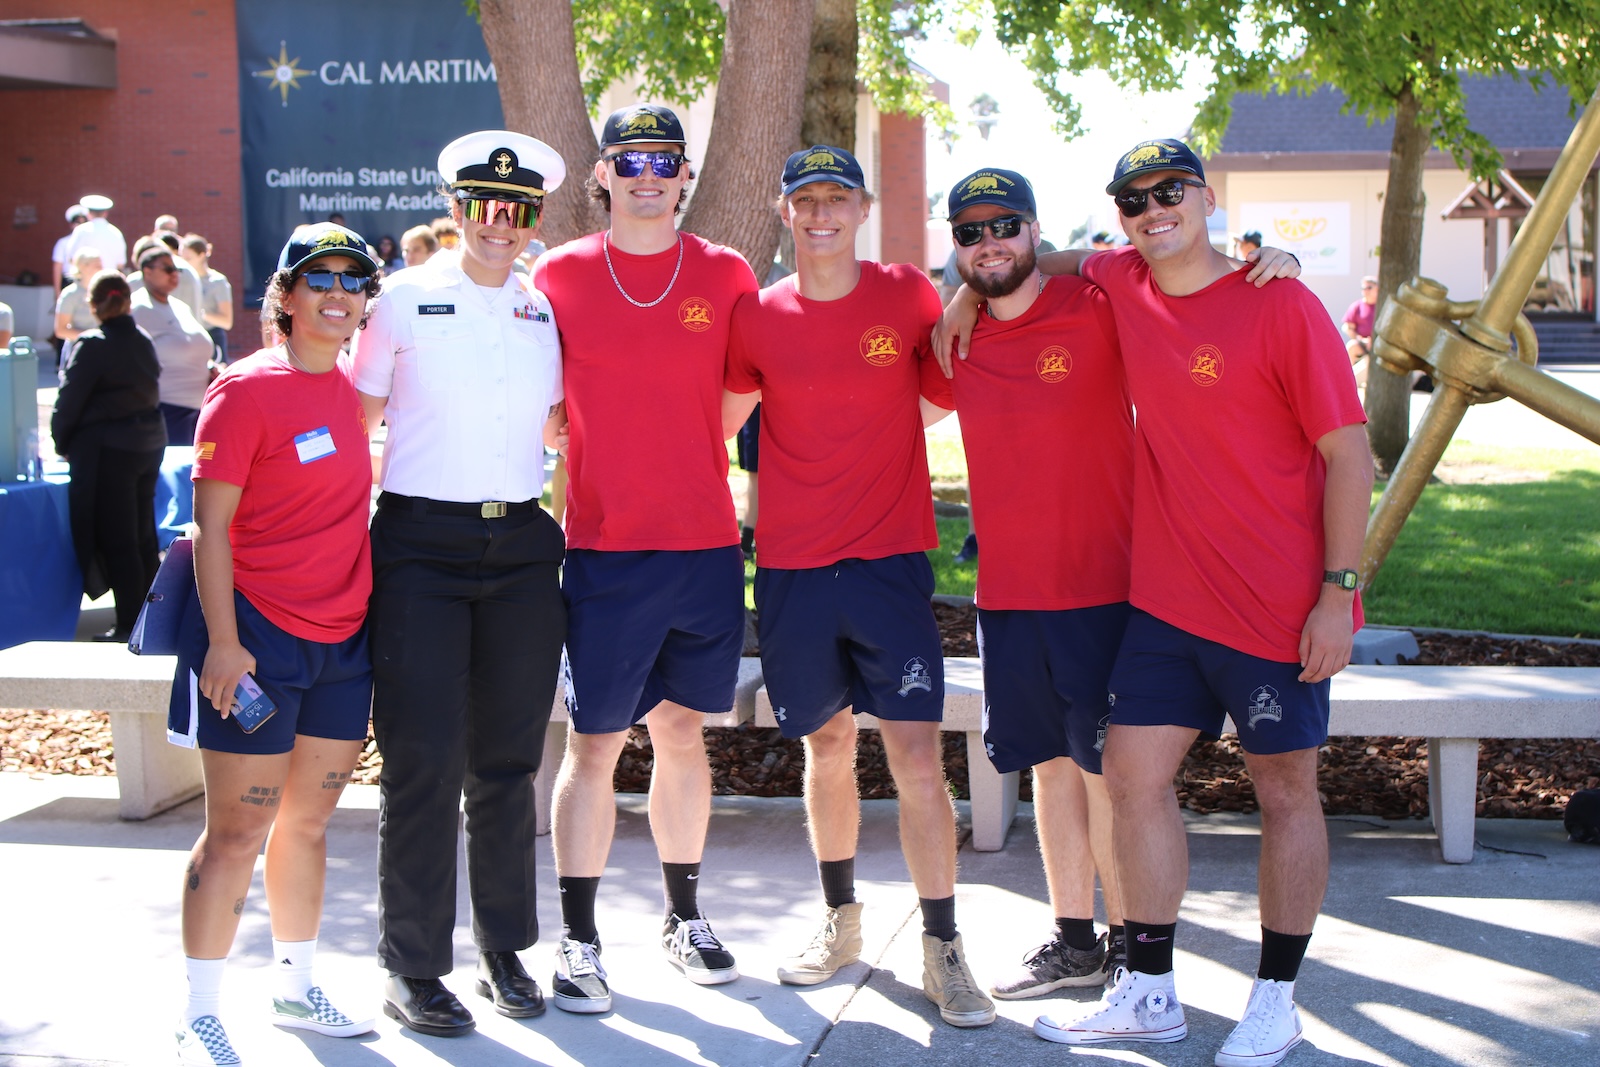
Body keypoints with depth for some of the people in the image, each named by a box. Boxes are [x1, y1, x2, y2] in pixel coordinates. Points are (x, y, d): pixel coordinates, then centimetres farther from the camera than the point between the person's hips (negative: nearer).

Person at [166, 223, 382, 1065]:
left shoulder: (352, 392, 10)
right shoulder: (245, 390, -10)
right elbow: (211, 525, -13)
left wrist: (362, 604, 15)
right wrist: (222, 641, -18)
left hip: (342, 639, 7)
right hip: (258, 635, -6)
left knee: (308, 821, 15)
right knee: (237, 831, -3)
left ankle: (295, 987, 28)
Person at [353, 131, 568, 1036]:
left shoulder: (543, 311, 11)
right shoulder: (407, 300, 0)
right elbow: (353, 418, 3)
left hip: (522, 546, 4)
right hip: (423, 546, -3)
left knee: (508, 758, 9)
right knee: (425, 761, -4)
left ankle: (506, 951, 21)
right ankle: (414, 968, 7)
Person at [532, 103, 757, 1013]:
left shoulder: (726, 275, 4)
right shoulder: (560, 275, 1)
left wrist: (682, 453, 6)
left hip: (706, 543, 2)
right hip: (606, 547, -2)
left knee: (684, 732, 13)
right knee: (597, 743, 0)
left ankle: (685, 919, 26)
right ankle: (579, 940, 10)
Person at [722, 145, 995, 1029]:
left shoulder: (908, 297, 0)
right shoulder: (758, 316, 2)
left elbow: (938, 397, 15)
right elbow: (719, 421, 13)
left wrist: (870, 435, 3)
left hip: (890, 559, -1)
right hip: (792, 567, 1)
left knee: (917, 753, -6)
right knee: (827, 749, 13)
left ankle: (942, 952, 3)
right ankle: (841, 922, 32)